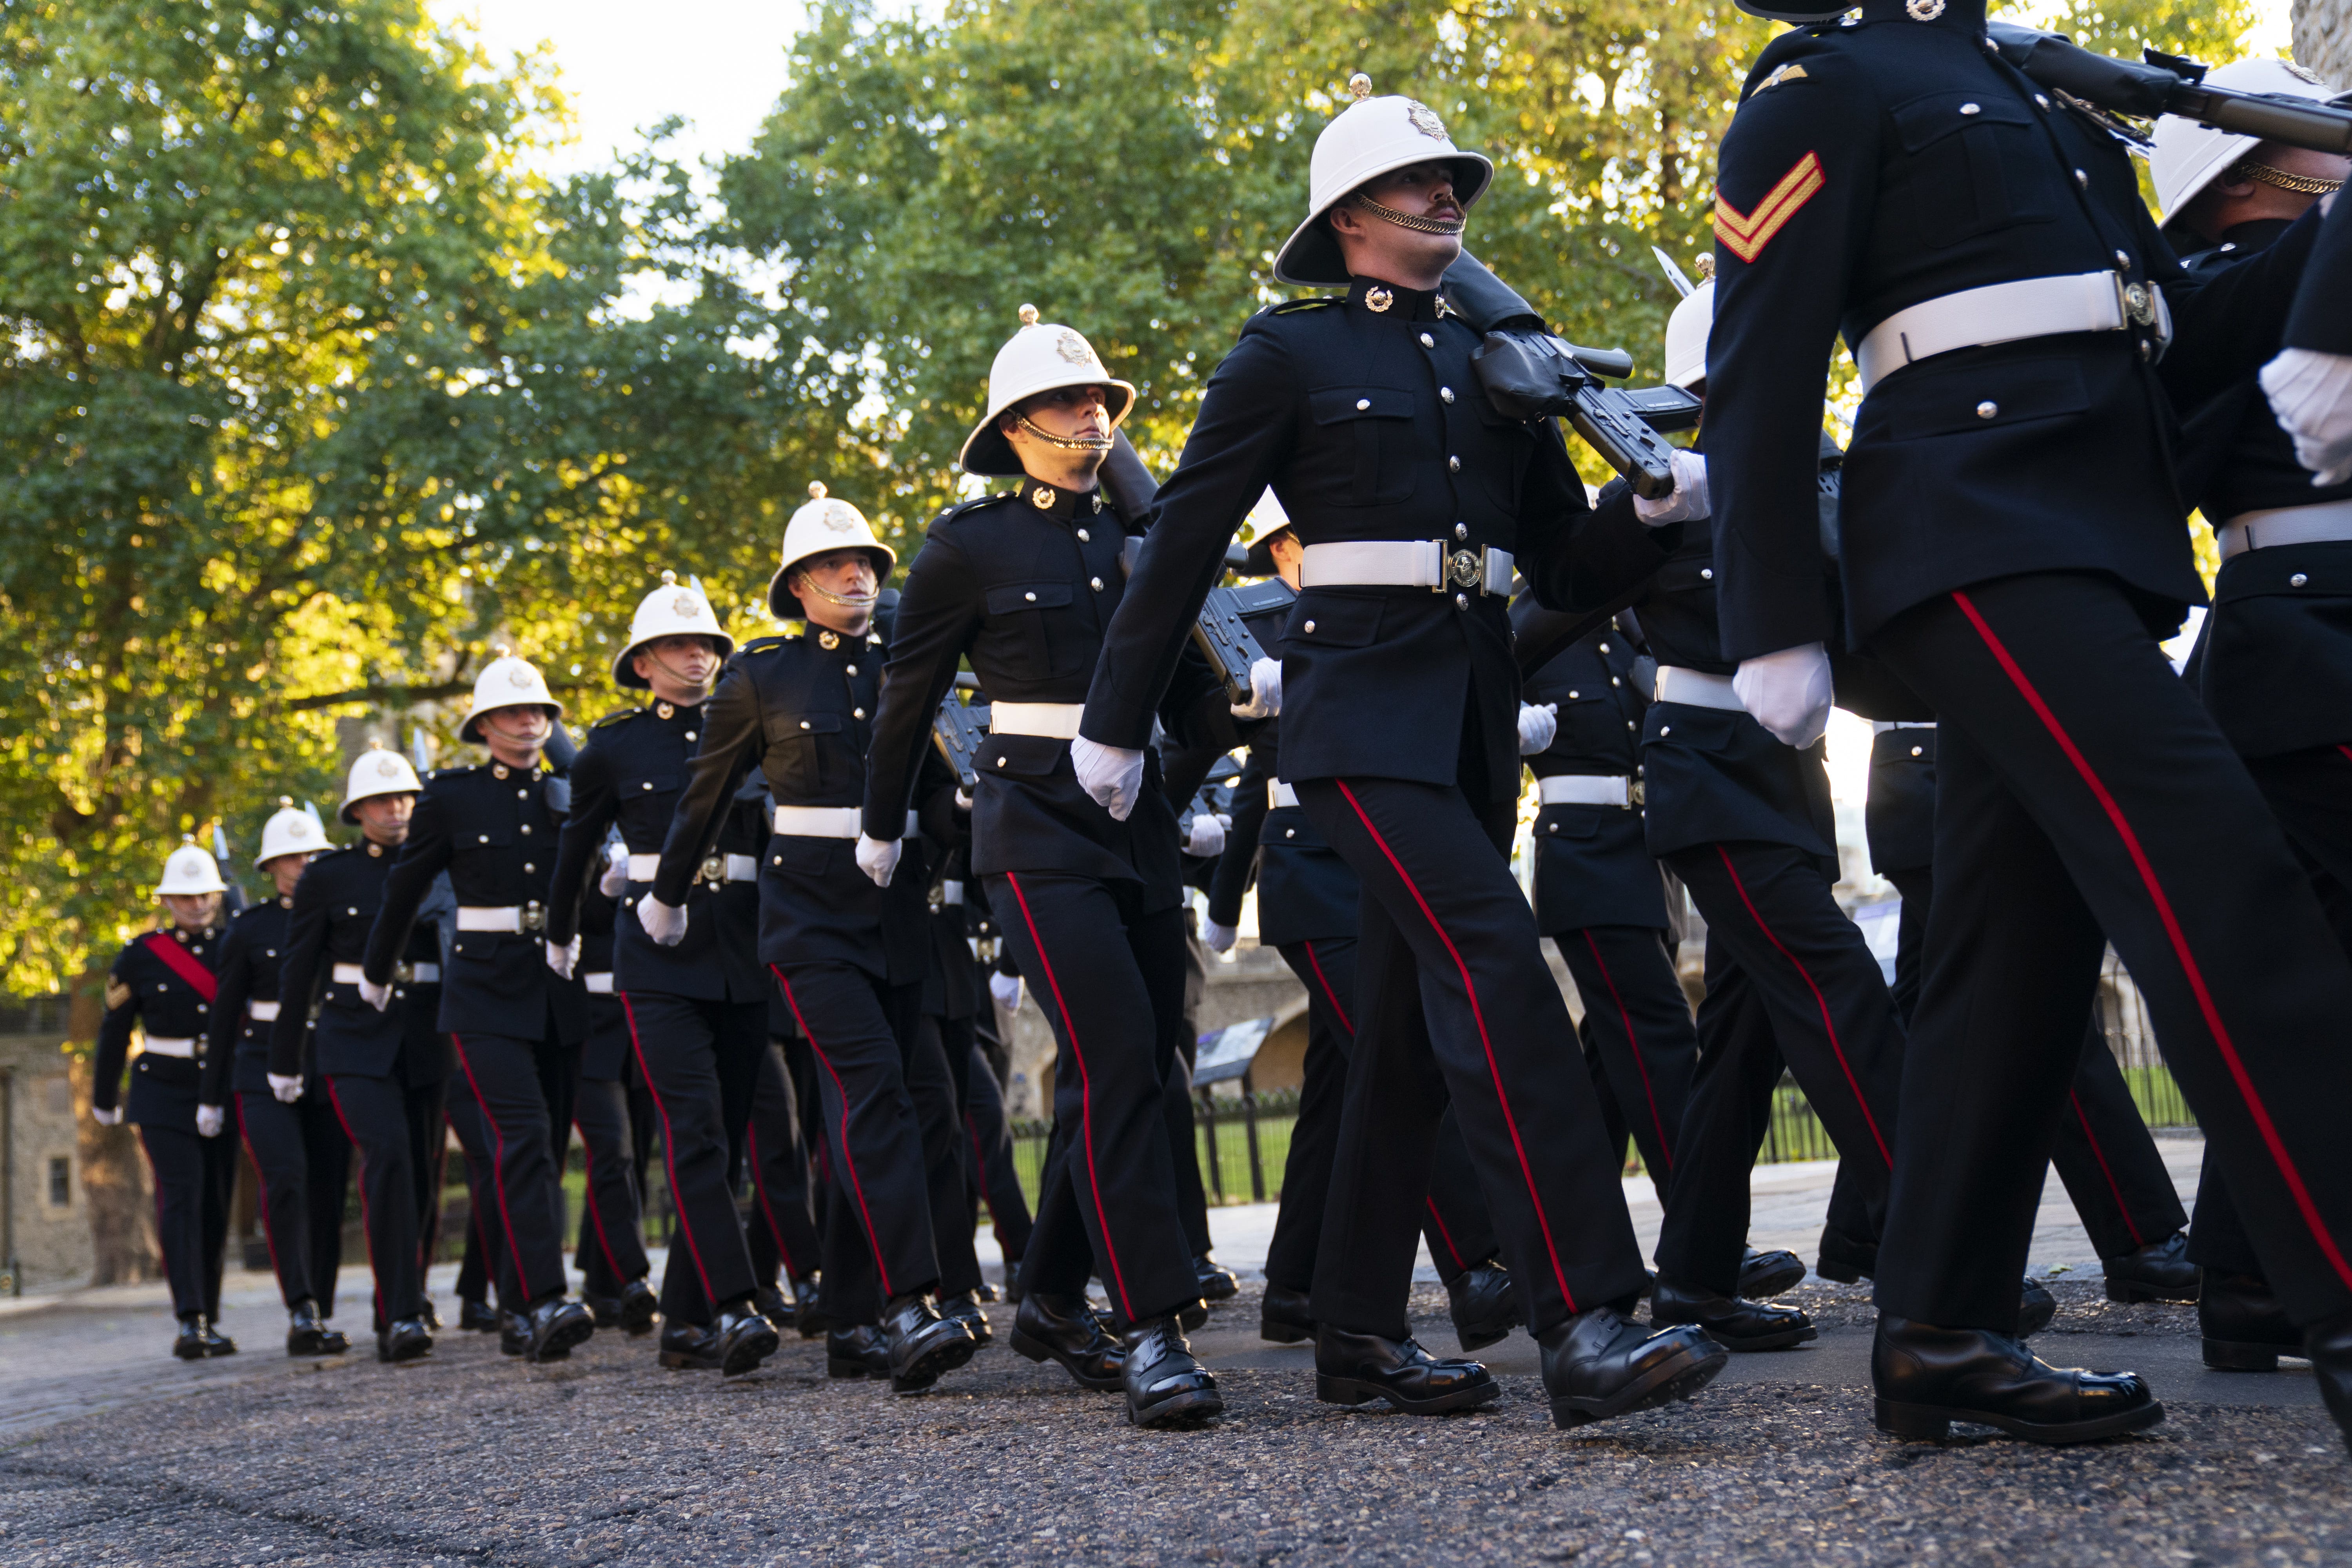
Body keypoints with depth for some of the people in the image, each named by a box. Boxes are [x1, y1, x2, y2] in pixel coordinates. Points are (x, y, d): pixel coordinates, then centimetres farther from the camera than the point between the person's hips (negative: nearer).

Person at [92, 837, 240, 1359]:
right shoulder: (140, 957, 0)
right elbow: (114, 1033, 8)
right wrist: (103, 1101, 14)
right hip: (164, 1096, -2)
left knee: (216, 1206, 4)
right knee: (180, 1197, -15)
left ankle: (209, 1322, 14)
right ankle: (189, 1321, -21)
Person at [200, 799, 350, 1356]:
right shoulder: (249, 929, 3)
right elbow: (224, 1015, 7)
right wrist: (210, 1096, 5)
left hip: (331, 1073, 2)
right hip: (265, 1073, -2)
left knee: (328, 1193, 0)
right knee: (285, 1181, -20)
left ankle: (320, 1317, 10)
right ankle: (300, 1311, -22)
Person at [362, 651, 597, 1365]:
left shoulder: (567, 796, 10)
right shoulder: (451, 796, 1)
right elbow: (404, 890, 11)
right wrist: (377, 977, 19)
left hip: (557, 991, 4)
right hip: (485, 989, -4)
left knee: (530, 1151, 8)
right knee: (519, 1139, -18)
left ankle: (519, 1309, 18)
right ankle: (541, 1305, -25)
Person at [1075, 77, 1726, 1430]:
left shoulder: (1494, 360, 17)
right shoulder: (1290, 352, 2)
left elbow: (1574, 567, 16)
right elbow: (1184, 544, 3)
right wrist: (1117, 725, 4)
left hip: (1478, 707, 7)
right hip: (1364, 704, -7)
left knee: (1417, 1016, 8)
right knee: (1496, 962, -22)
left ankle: (1360, 1332, 16)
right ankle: (1585, 1328, -29)